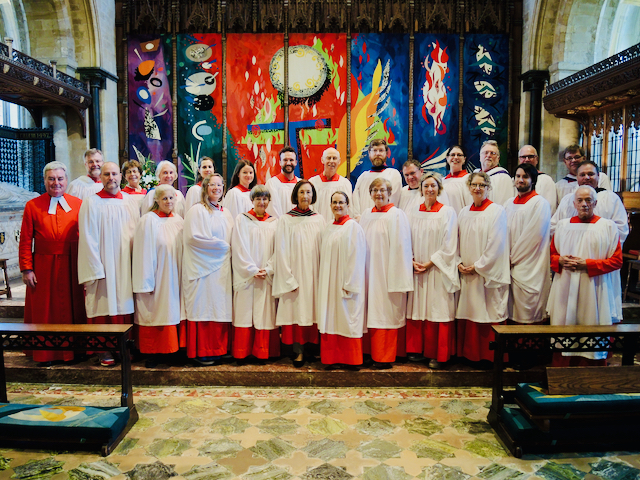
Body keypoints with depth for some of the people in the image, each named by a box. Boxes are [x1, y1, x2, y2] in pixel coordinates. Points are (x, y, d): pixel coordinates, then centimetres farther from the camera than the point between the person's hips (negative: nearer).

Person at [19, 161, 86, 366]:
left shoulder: (78, 205, 4)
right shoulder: (32, 206, 2)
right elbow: (25, 241, 0)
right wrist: (26, 269, -6)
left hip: (71, 268, 1)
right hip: (43, 268, -1)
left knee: (72, 310, 7)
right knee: (44, 312, 6)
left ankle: (71, 351, 20)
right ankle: (45, 354, 19)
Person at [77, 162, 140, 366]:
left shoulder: (130, 202, 11)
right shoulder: (91, 203, -1)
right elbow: (88, 239, -5)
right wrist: (95, 269, -12)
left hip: (126, 264, 4)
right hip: (103, 265, -3)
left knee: (125, 305, 6)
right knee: (105, 304, 0)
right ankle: (104, 351, 11)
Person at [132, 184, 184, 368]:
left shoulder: (178, 220, 8)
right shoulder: (148, 221, -8)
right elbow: (144, 253, -11)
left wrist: (183, 277, 9)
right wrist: (146, 283, -14)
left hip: (174, 277, 5)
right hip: (156, 278, -5)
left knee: (172, 311, 9)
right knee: (154, 313, 1)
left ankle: (170, 350, 20)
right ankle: (153, 353, 12)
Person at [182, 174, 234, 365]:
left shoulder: (225, 213, 17)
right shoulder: (197, 210, -4)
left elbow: (232, 239, 21)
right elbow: (193, 237, -14)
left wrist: (226, 247, -1)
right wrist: (222, 245, -9)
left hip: (221, 268, 6)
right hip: (202, 267, -6)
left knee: (220, 307, 7)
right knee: (203, 308, -4)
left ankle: (218, 348, 15)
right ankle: (201, 352, 4)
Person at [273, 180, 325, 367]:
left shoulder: (319, 219, 7)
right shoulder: (286, 220, -3)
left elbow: (323, 249, 8)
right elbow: (281, 252, -5)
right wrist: (289, 279, -11)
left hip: (314, 274, 3)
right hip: (295, 274, -3)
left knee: (311, 308, 6)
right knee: (296, 310, -1)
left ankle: (307, 347, 17)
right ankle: (299, 351, 8)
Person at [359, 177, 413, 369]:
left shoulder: (396, 215, -7)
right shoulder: (366, 215, 12)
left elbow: (400, 247, -11)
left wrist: (397, 278, -14)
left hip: (388, 272, -6)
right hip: (370, 272, 6)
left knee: (387, 313, -1)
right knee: (373, 312, 9)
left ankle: (385, 357, 9)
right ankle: (374, 352, 19)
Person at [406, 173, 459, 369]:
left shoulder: (448, 212, -2)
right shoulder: (413, 213, 10)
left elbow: (449, 245, -7)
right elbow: (407, 240, 10)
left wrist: (430, 263, -12)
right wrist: (412, 261, -5)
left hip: (438, 270, -4)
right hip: (417, 270, 4)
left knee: (438, 311, 0)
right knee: (417, 309, 7)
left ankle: (437, 355, 10)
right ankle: (417, 349, 19)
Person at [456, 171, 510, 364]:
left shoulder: (497, 211, -6)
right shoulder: (464, 213, 12)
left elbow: (495, 245, -11)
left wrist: (477, 266, -12)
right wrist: (459, 263, 1)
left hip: (489, 274, -5)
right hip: (467, 275, 5)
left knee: (488, 315, 0)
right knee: (468, 315, 9)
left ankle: (489, 356, 12)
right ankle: (470, 354, 20)